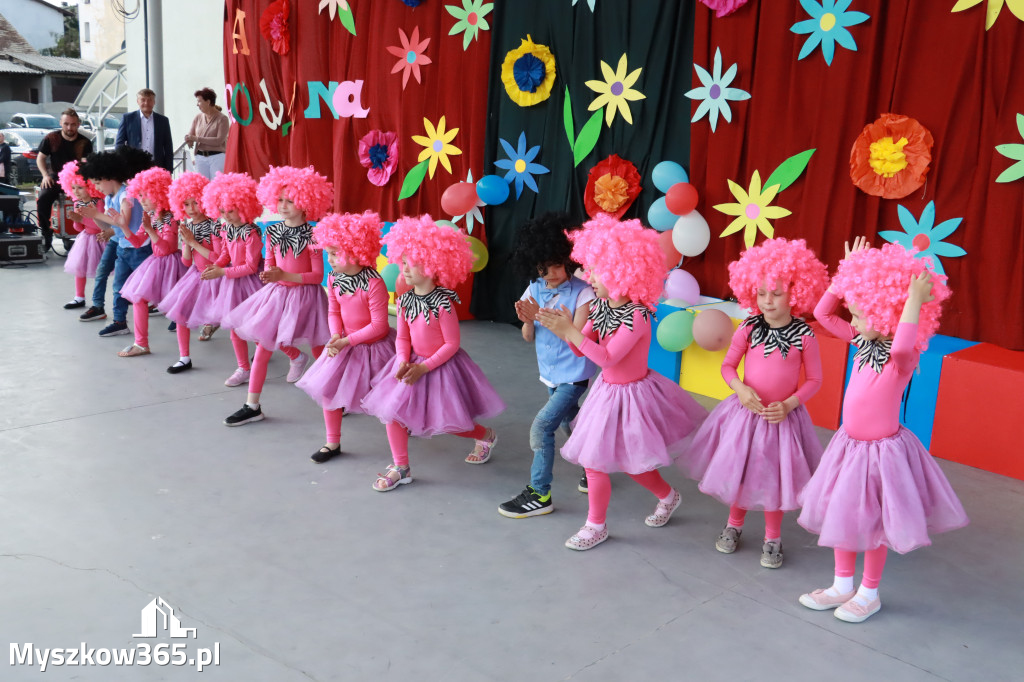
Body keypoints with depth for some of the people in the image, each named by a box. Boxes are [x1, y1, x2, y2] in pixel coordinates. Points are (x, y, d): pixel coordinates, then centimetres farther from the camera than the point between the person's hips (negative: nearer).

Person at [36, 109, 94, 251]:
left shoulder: (85, 143, 0)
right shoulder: (51, 138, 3)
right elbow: (40, 158, 11)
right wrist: (46, 175, -6)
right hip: (55, 177, 1)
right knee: (42, 199, -28)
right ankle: (46, 235, -10)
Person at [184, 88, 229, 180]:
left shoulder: (222, 118, -5)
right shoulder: (198, 117, 11)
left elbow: (219, 140, -12)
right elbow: (190, 135, 14)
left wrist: (197, 138, -14)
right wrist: (189, 140, -11)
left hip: (217, 157, -5)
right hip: (200, 157, 5)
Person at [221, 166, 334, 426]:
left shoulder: (311, 236, -13)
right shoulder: (273, 232, 2)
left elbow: (318, 275, -12)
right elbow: (269, 265, 11)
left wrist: (285, 276, -22)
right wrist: (268, 275, -13)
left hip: (304, 295, -5)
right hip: (276, 294, 5)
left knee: (318, 349, 5)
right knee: (262, 346, 3)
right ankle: (252, 406, 12)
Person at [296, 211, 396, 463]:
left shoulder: (374, 284, -26)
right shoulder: (334, 279, -6)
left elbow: (378, 326, -23)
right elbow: (333, 311, 4)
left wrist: (347, 341, -22)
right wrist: (335, 336, -16)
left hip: (373, 346, -6)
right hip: (344, 344, 6)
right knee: (327, 388, 1)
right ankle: (333, 443, 16)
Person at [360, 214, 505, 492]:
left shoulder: (443, 303, -22)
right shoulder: (405, 301, -4)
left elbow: (452, 343, -17)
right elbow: (402, 337, 3)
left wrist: (424, 367, -20)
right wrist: (403, 362, -16)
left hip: (441, 365, -6)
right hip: (413, 363, 6)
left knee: (448, 422, 1)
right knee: (392, 409, -4)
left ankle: (486, 435, 34)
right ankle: (400, 468, 9)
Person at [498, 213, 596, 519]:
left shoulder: (582, 292, -18)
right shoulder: (535, 290, -2)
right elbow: (528, 338, -1)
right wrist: (528, 321, -24)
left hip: (573, 374, -7)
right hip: (550, 373, 7)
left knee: (542, 425, -14)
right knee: (570, 424, 23)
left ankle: (539, 494, -2)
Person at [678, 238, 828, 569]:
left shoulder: (805, 336, -12)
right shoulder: (749, 328, -9)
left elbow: (813, 380, -4)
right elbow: (727, 366, 0)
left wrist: (789, 404, -17)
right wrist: (741, 388, -18)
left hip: (783, 416, -2)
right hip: (745, 411, 2)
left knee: (774, 477, 10)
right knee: (737, 470, 15)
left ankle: (772, 539, 29)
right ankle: (734, 525, 38)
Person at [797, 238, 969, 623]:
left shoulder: (904, 356, -21)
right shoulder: (864, 341, 0)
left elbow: (901, 346, -47)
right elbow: (823, 314, 5)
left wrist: (915, 300, -40)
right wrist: (847, 273, -1)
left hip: (881, 450, -7)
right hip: (849, 444, 7)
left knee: (871, 522, 9)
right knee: (841, 515, 17)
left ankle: (869, 594, 31)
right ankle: (842, 587, 35)